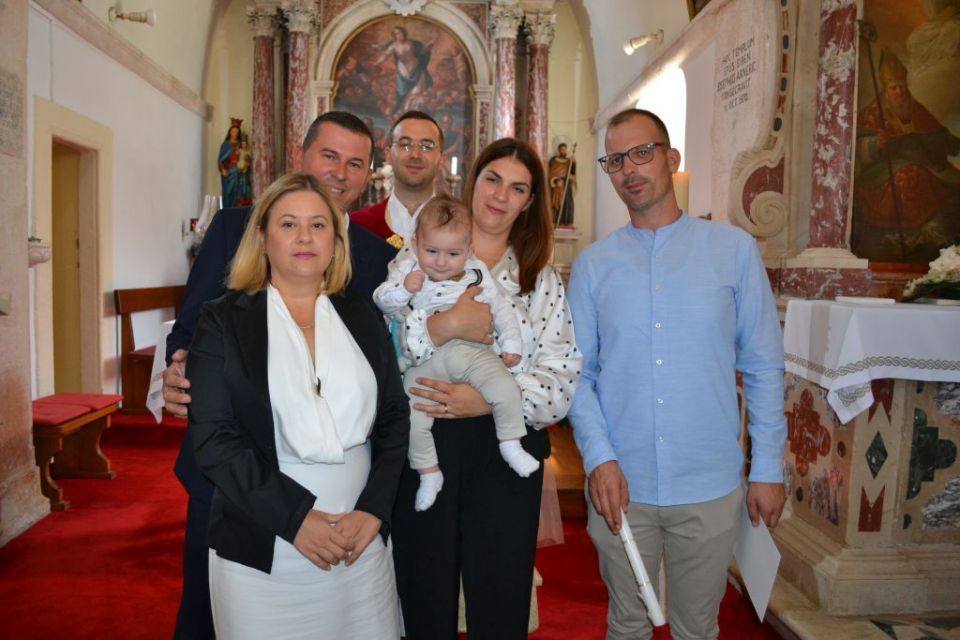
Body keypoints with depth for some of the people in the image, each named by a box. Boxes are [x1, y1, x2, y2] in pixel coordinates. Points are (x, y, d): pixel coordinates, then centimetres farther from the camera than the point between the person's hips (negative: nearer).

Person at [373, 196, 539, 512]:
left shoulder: (476, 274, 3)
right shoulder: (408, 269, -1)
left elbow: (501, 309, 12)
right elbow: (383, 302, -7)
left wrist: (510, 345, 11)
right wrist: (403, 288, -26)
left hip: (473, 352, 1)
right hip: (425, 360, -1)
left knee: (506, 388, -18)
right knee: (413, 417, -14)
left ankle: (510, 444, 7)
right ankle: (428, 473, 9)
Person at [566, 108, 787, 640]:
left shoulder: (734, 250, -1)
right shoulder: (592, 264, 1)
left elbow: (763, 367, 0)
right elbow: (578, 372, 0)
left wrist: (768, 468, -1)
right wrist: (599, 457, -11)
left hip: (709, 486, 0)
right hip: (619, 483, 1)